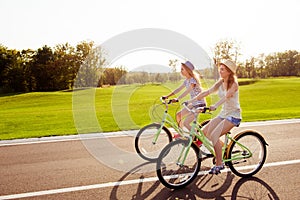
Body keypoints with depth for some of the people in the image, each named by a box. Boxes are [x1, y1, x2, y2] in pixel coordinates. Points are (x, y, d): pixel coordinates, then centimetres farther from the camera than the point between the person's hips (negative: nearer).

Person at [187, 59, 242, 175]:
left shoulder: (233, 84, -14)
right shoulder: (220, 83, 6)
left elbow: (226, 96, -32)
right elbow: (207, 92, 1)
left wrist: (215, 106, -49)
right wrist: (191, 100, -9)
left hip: (233, 114, -7)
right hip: (223, 113, 7)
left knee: (214, 135, -22)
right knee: (204, 132, -4)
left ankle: (219, 164, -10)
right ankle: (224, 146, 16)